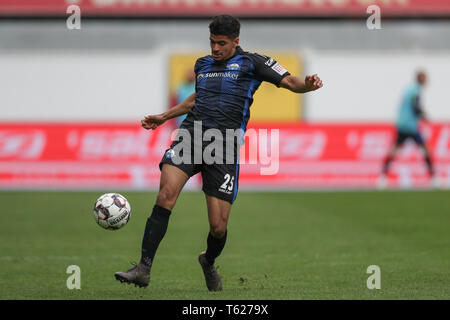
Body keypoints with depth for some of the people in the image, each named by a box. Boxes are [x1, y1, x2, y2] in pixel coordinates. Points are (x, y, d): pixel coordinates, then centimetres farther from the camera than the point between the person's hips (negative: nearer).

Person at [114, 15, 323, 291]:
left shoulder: (251, 63, 4)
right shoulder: (203, 64, 19)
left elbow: (290, 82, -3)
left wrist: (308, 85, -25)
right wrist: (164, 117, 42)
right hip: (191, 134, 3)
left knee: (219, 227, -3)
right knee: (166, 196, -22)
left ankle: (209, 263, 33)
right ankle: (144, 269, -22)